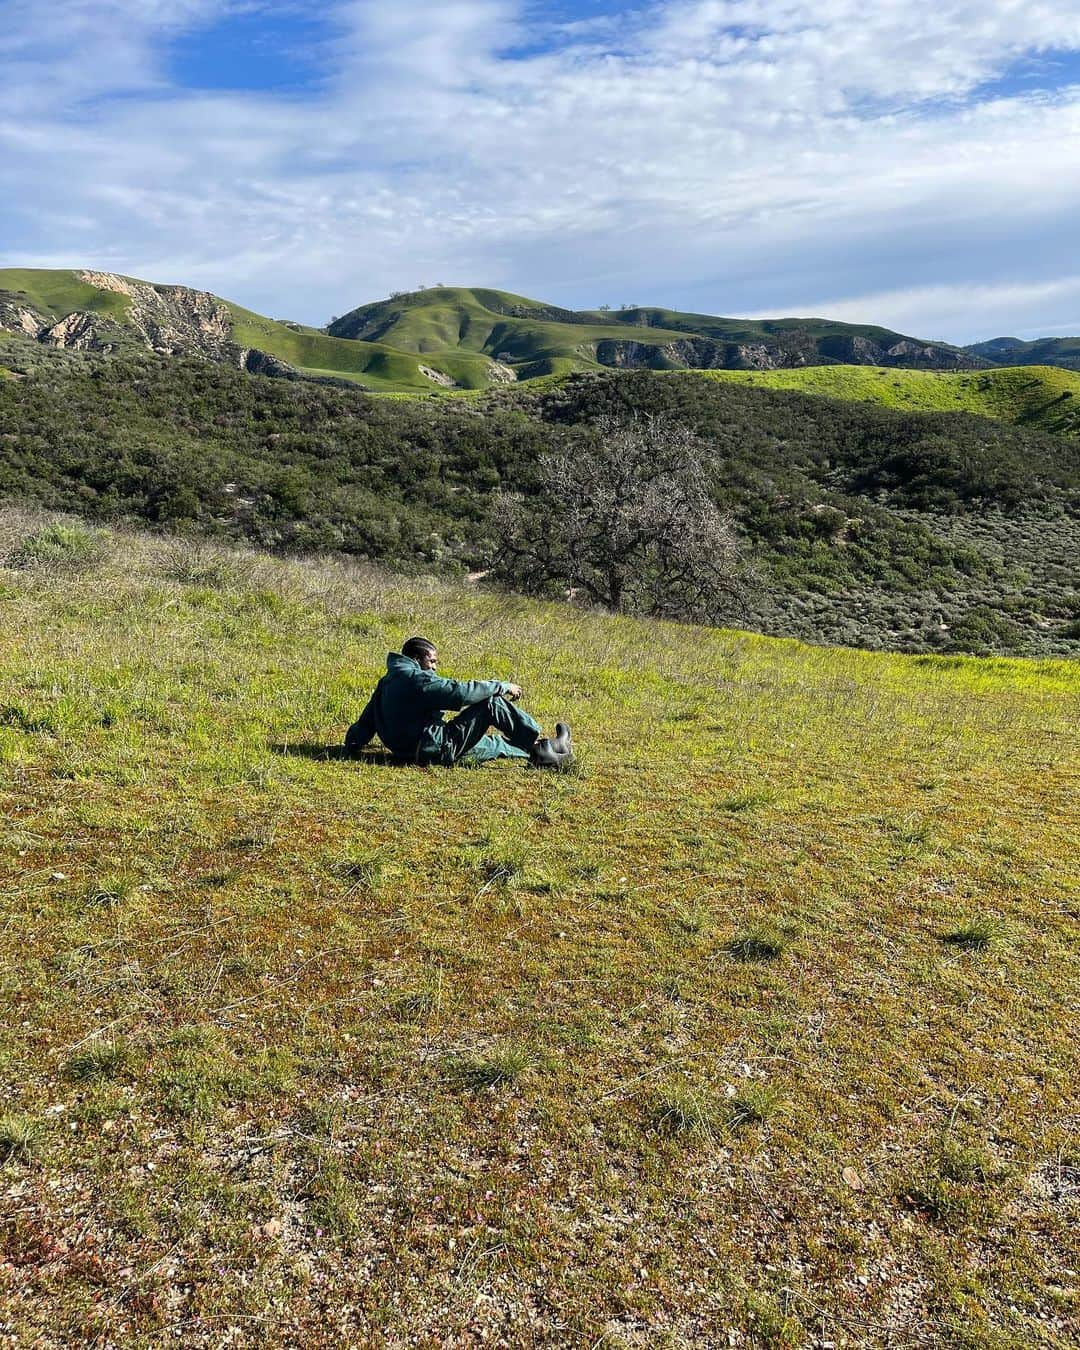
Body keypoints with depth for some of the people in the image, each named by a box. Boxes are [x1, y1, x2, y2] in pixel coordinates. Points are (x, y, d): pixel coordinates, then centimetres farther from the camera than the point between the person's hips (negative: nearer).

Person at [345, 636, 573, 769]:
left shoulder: (386, 683, 16)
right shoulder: (415, 679, -16)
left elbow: (367, 721, 20)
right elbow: (459, 691, -21)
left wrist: (352, 744, 35)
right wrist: (503, 686, -12)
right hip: (437, 749, -10)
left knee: (491, 744, 26)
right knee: (492, 703, -9)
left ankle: (541, 754, 36)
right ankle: (539, 744, 1)